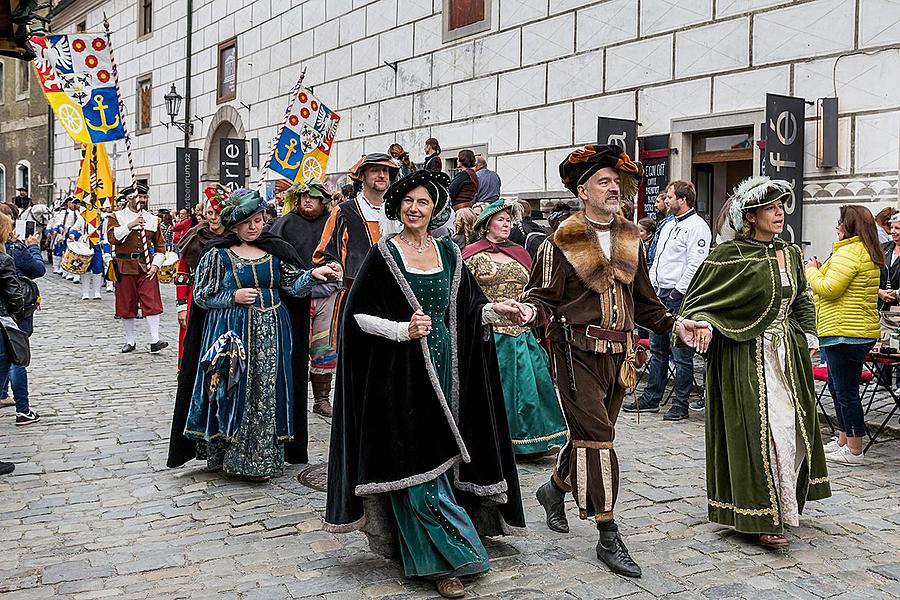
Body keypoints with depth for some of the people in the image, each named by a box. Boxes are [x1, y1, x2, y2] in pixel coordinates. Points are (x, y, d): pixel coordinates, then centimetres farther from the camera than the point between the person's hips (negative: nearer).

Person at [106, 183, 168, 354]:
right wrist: (130, 225, -20)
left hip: (147, 267, 2)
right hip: (125, 267, -1)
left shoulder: (153, 220, 11)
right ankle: (130, 341, 16)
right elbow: (112, 237, -14)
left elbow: (160, 246, 13)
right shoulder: (116, 217, 3)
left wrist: (155, 265, 0)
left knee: (152, 303, -9)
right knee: (127, 306, 4)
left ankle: (155, 341, -9)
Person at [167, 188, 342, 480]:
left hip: (271, 335, 3)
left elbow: (293, 286, 1)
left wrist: (313, 274, -17)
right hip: (232, 334, -2)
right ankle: (224, 454, 15)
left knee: (267, 395, 4)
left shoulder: (275, 251, 6)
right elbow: (201, 296, 0)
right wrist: (234, 297, -12)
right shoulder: (218, 255, -1)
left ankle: (261, 459, 14)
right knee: (232, 392, -1)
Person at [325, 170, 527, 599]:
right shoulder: (384, 254, -5)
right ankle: (441, 560, 3)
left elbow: (464, 308, 15)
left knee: (438, 450, 11)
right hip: (402, 372, -5)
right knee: (418, 464, -4)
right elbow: (357, 314, -7)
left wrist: (493, 309, -4)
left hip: (444, 368, 5)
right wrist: (403, 329, -19)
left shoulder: (448, 253, 9)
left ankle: (418, 547, 28)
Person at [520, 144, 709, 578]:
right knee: (596, 437, -8)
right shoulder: (562, 242, -5)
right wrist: (529, 311, -28)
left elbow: (643, 301, 19)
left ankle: (555, 489, 42)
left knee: (587, 435, 14)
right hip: (578, 351, -6)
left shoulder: (630, 240, 13)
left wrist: (675, 324, 5)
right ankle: (608, 538, -1)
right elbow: (543, 296, -6)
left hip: (617, 354, 6)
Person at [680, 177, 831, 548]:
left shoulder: (790, 254, 9)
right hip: (747, 358, -7)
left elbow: (802, 301, 22)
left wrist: (808, 337, 11)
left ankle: (782, 504, 28)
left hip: (786, 355, 7)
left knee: (792, 428, 10)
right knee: (758, 431, -6)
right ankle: (759, 517, 4)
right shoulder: (730, 255, -11)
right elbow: (699, 299, -8)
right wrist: (703, 323, -27)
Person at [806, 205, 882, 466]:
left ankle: (854, 451, 4)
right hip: (860, 332, 11)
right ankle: (843, 441, 29)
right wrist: (822, 269, 14)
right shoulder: (869, 253, 17)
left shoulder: (850, 252, -17)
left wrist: (811, 270, -4)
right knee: (837, 386, 20)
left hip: (845, 333, -11)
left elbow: (829, 288, -21)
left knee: (846, 391, -4)